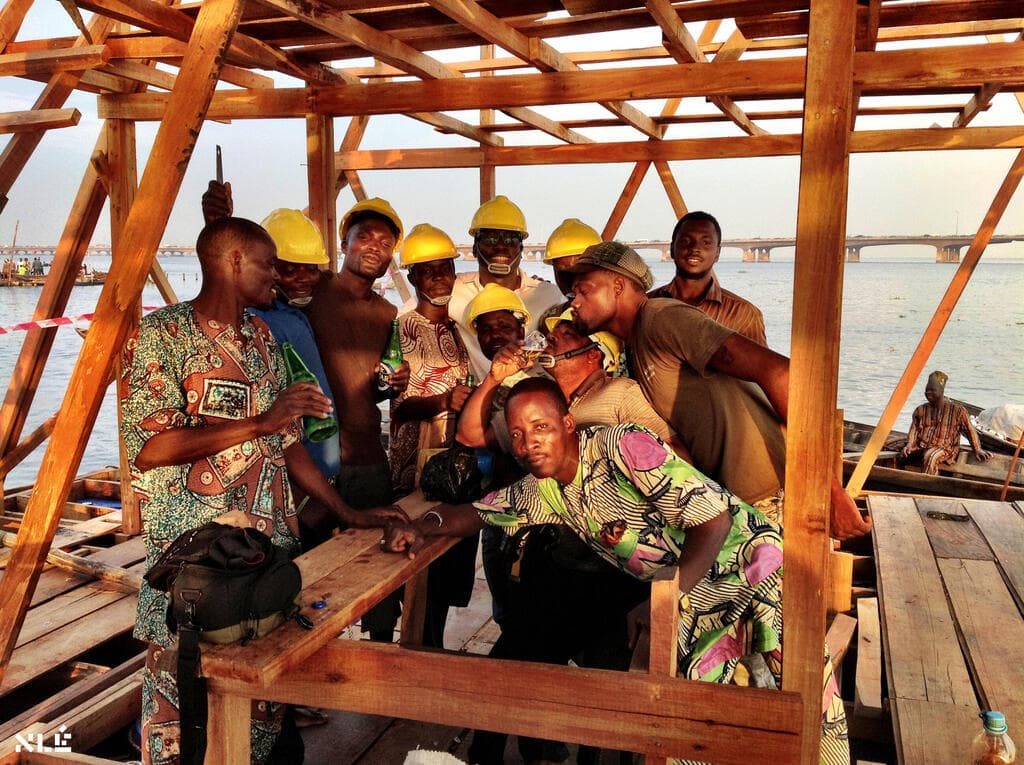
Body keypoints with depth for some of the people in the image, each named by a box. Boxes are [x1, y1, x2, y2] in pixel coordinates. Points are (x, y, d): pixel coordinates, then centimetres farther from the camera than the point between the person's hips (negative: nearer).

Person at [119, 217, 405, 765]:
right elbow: (150, 449, -18)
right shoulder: (161, 335, -8)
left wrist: (347, 513, 14)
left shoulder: (261, 337, 14)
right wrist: (260, 422, -20)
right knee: (181, 685, 5)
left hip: (271, 544, 6)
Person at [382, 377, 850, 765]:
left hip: (745, 559, -5)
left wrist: (671, 595, -31)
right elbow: (474, 512, 10)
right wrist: (419, 529, -10)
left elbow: (714, 517, -22)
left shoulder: (622, 447, -22)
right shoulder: (540, 493, 1)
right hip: (689, 590, 6)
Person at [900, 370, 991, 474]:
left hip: (944, 449, -4)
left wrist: (978, 450, -4)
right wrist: (909, 445, -9)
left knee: (930, 456, -38)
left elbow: (969, 430, 5)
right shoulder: (921, 410, 14)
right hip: (921, 447, 4)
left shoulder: (957, 410, 4)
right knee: (903, 455, -28)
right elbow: (914, 429, 10)